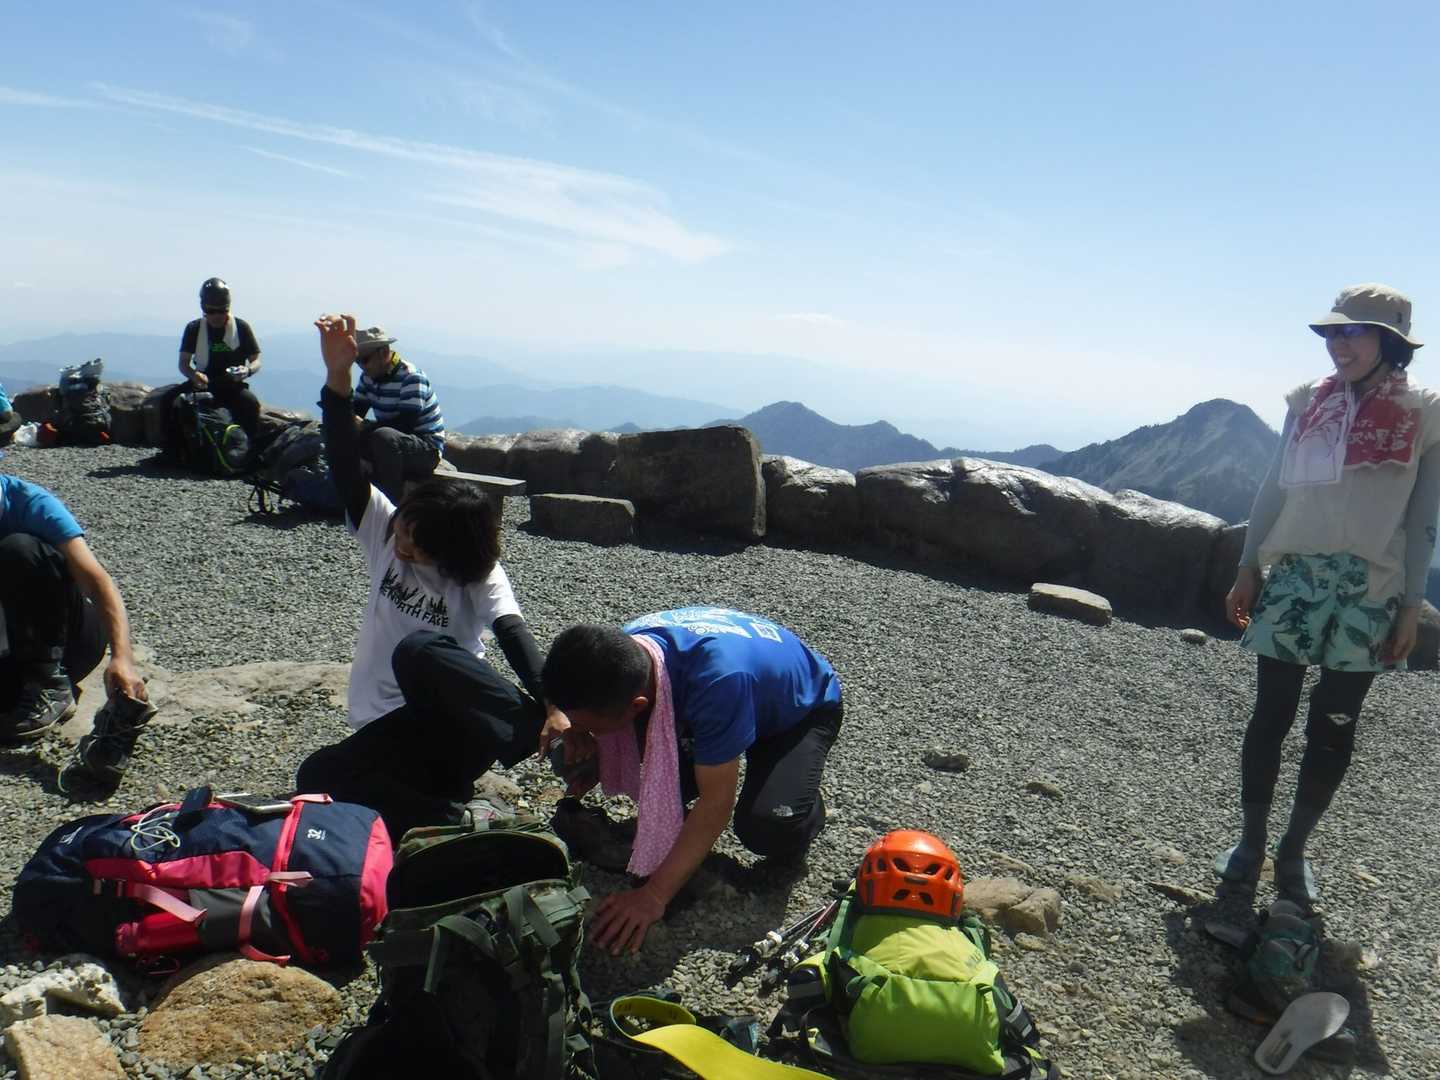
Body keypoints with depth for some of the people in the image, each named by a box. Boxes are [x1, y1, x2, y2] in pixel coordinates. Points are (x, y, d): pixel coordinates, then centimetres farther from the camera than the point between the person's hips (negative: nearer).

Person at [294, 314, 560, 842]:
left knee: (419, 651, -36)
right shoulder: (383, 530, 5)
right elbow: (345, 466, -9)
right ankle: (454, 817, -25)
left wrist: (551, 707, -41)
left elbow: (515, 637, -22)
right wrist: (337, 374, -25)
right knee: (316, 777, -26)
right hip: (389, 734, 4)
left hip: (453, 724, -4)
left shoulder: (480, 578, -5)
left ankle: (544, 733, -37)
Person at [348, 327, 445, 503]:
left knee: (383, 437, -36)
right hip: (392, 443, 8)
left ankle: (394, 504, -28)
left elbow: (406, 423, -27)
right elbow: (356, 411, 5)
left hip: (427, 450, -8)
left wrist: (364, 427, -28)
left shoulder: (411, 377, -19)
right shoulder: (368, 377, 6)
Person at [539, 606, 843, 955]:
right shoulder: (623, 648, -26)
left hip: (804, 707, -6)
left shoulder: (717, 680, -46)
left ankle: (806, 808, 4)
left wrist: (654, 896, -36)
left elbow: (715, 805, -38)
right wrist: (566, 717, -28)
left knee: (768, 830, -28)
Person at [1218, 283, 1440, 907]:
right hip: (1295, 579, 1)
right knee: (1272, 715, 5)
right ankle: (1251, 840, 19)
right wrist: (1247, 568, 6)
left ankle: (1294, 850, 22)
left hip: (1370, 593, -1)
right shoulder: (1308, 402, 4)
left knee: (1333, 729, 6)